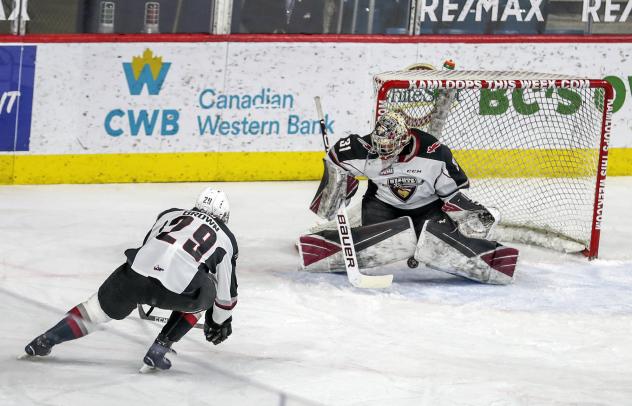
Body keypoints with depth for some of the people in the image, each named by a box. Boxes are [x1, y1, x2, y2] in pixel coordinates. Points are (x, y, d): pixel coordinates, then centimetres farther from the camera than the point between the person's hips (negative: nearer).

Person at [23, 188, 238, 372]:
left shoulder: (172, 214, 32)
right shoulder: (226, 239, 25)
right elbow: (226, 289, 31)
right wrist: (220, 322, 48)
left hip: (138, 272, 3)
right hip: (177, 288, -3)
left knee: (99, 307, 23)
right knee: (201, 297, 29)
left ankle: (45, 340, 17)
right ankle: (159, 349, 18)